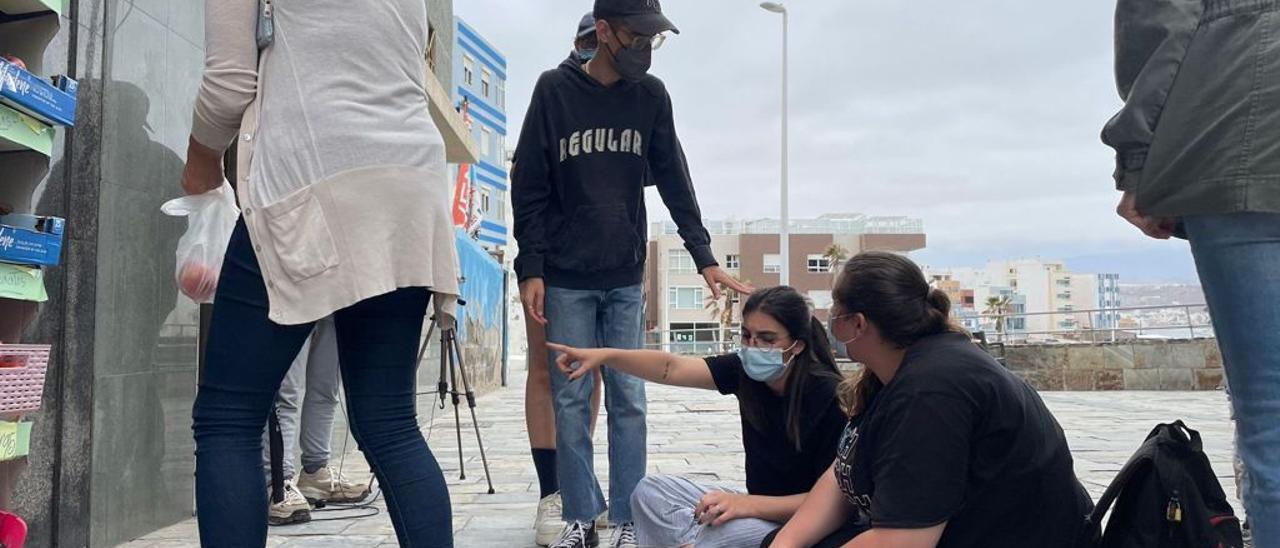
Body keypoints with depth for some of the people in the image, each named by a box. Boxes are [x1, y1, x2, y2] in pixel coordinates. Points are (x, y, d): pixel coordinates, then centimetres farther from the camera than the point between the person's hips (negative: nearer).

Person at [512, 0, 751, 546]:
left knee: (628, 402, 2)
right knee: (570, 401, 1)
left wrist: (705, 258, 0)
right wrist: (531, 269, -9)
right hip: (566, 279, -2)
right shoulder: (555, 89, -3)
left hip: (626, 279, 2)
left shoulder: (651, 96, 3)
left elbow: (674, 182, 6)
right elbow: (529, 186, -3)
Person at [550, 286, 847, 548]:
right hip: (757, 505, 7)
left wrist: (750, 504, -31)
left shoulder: (829, 397, -22)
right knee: (650, 492, -3)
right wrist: (605, 356, -26)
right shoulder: (746, 371, -6)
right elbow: (671, 368, -11)